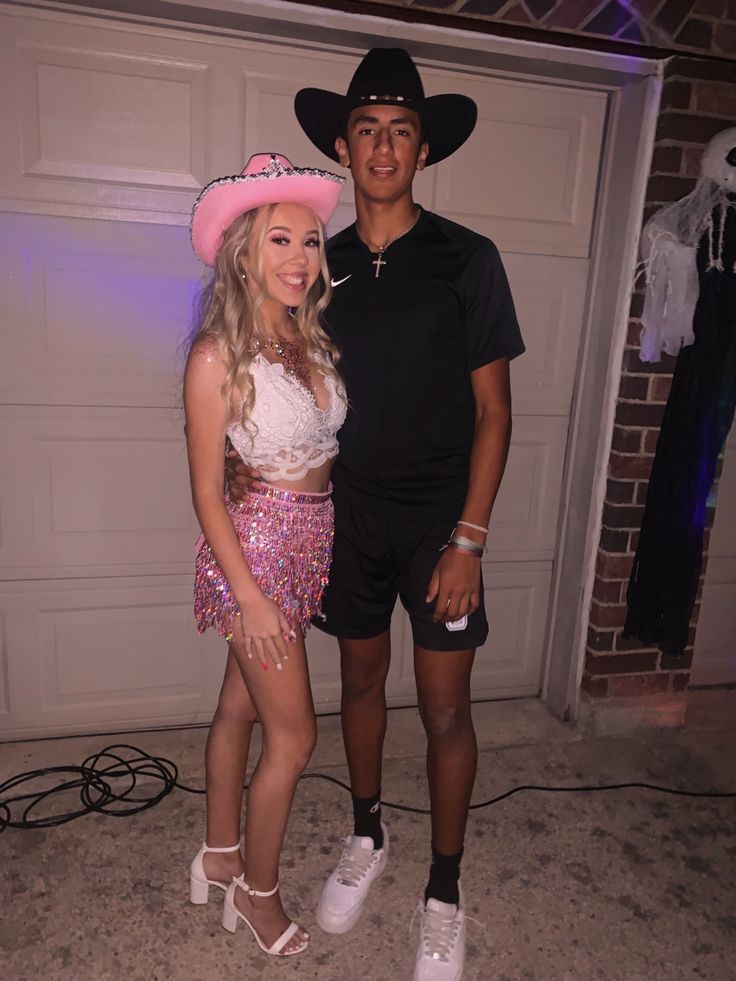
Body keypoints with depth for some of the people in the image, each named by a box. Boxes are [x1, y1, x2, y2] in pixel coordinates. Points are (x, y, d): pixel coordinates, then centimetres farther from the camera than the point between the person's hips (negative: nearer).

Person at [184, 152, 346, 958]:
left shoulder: (315, 342, 4)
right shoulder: (218, 356, -15)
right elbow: (207, 490, -14)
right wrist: (248, 594, -15)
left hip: (311, 543, 6)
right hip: (255, 545, -6)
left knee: (241, 707, 20)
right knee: (294, 734, 4)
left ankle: (217, 858, 40)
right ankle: (256, 891, 28)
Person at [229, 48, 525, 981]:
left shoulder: (467, 259, -6)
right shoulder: (322, 265, 4)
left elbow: (492, 408, -8)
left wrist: (469, 538, -13)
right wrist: (255, 450, -8)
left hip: (438, 521, -3)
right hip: (349, 514, 4)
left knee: (444, 710, 4)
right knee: (361, 678, 17)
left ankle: (444, 892, 27)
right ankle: (366, 838, 40)